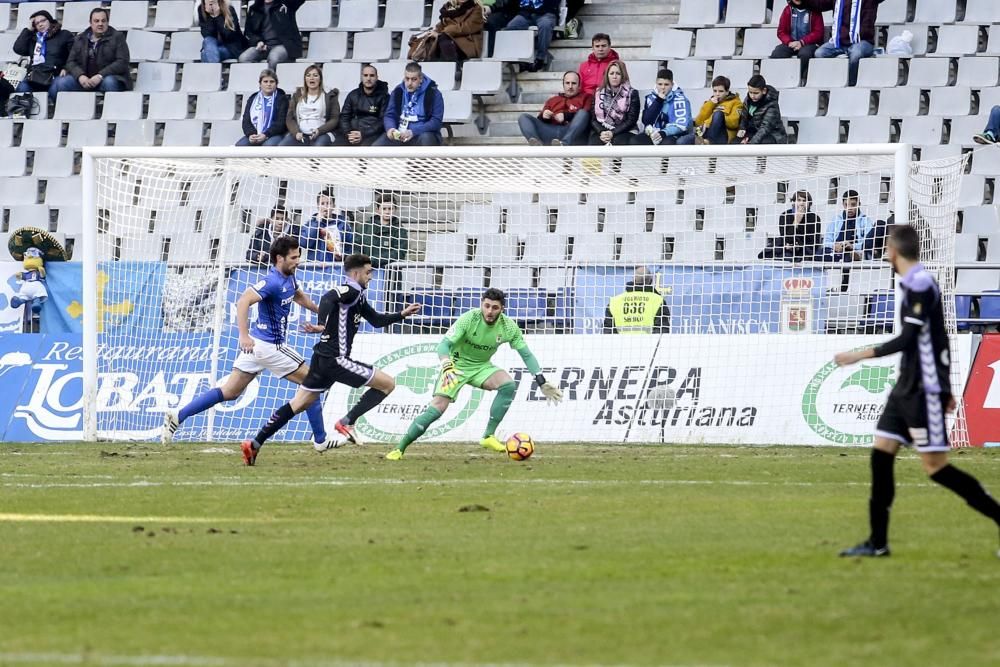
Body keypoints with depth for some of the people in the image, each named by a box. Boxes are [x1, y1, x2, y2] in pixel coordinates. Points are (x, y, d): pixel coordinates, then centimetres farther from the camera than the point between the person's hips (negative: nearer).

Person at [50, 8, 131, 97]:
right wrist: (80, 76, -13)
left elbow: (122, 62, -6)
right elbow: (71, 62, 11)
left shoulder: (117, 37, 5)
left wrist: (100, 76, -18)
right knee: (61, 83, -23)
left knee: (109, 82, -38)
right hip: (84, 80, 3)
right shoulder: (80, 39, 16)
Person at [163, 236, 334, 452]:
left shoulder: (289, 279, 11)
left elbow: (300, 296, 34)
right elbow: (243, 302, -30)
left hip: (257, 345, 9)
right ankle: (320, 440, 8)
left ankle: (177, 416, 1)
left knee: (229, 392, 7)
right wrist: (244, 335, -38)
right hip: (269, 345, -9)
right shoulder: (272, 282, -19)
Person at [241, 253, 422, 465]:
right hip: (335, 359, -10)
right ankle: (346, 423, -5)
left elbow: (377, 320, 30)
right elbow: (328, 298, -28)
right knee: (387, 383, -3)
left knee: (298, 404, 11)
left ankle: (255, 444, 7)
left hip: (322, 359, 10)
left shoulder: (357, 297, 20)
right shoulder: (351, 291, -10)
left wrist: (403, 314, 27)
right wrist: (322, 326, -34)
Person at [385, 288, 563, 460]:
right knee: (438, 407, -19)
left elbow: (526, 354, -5)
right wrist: (447, 367, -51)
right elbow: (445, 344, -31)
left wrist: (542, 383, -10)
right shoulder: (469, 319, -25)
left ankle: (489, 436, -13)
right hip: (457, 365, -4)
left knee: (508, 386, -24)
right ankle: (400, 449, -9)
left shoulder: (509, 327, -14)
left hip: (482, 366, 4)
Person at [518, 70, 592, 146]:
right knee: (524, 117, -11)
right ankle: (536, 145, -42)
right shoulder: (552, 100, 32)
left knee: (582, 113, -30)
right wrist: (543, 116, 0)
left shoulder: (585, 97, 22)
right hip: (551, 131, 3)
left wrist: (566, 116, -11)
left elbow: (586, 114, 1)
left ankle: (564, 144, -51)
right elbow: (540, 120, 23)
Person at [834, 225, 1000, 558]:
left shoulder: (919, 283, -15)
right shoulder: (916, 282, 14)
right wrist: (945, 388, 25)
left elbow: (909, 339, -20)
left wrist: (860, 355, -15)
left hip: (924, 390, -10)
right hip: (908, 387, 10)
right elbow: (937, 338, 20)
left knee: (935, 465, -10)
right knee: (881, 454, 5)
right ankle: (878, 542, 7)